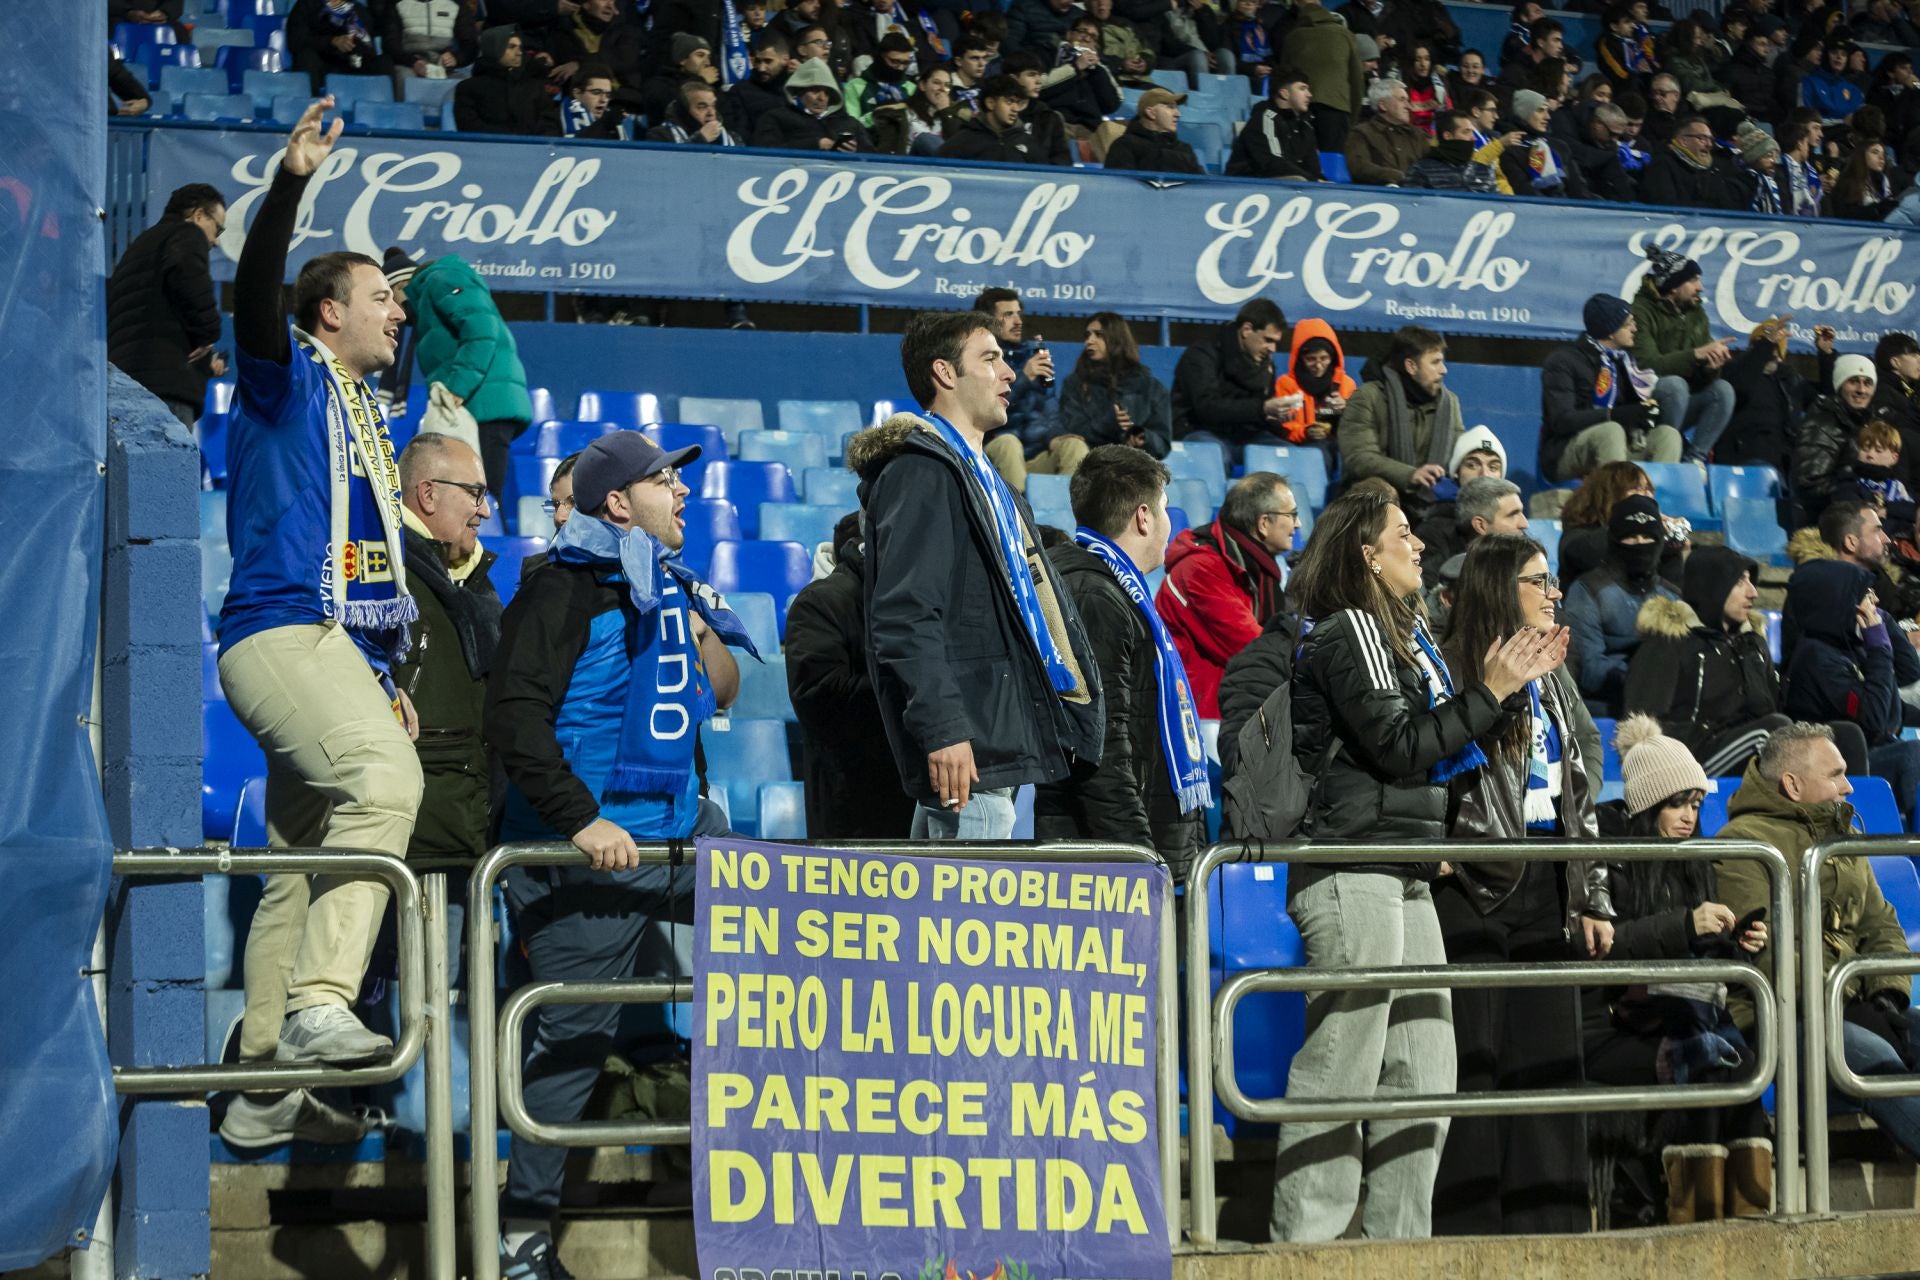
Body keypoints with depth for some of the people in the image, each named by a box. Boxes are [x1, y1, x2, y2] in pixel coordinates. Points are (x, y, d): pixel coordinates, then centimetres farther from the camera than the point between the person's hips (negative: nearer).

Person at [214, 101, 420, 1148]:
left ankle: (266, 1089, 9)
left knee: (302, 863, 7)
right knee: (385, 777, -31)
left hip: (343, 649, 9)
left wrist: (388, 680, 24)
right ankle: (317, 1004, -38)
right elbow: (255, 295, -18)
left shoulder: (363, 418, 27)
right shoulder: (288, 376, 4)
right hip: (282, 630, -9)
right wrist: (290, 184, -30)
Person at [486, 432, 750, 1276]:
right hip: (591, 849, -8)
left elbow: (723, 696, 21)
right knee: (575, 1035, -5)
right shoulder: (567, 589, -10)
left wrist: (701, 627, 2)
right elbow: (515, 714, -18)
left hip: (678, 828, 8)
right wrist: (581, 821, -22)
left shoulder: (669, 586, 14)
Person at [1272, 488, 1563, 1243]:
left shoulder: (1399, 635, 21)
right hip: (1354, 874, -10)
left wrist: (1510, 682, 15)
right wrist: (1491, 691, -9)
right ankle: (1305, 1246, -9)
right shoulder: (1349, 631, -8)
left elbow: (1440, 745, 22)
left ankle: (1398, 1242, 12)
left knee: (1421, 1072, 9)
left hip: (1403, 878, 10)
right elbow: (1397, 746, -15)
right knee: (1342, 1068, -10)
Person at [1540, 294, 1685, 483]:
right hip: (1565, 453, -7)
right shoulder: (1564, 360, -7)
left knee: (1667, 435, -15)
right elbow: (1562, 420, -19)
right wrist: (1617, 415, -29)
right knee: (1611, 430, -34)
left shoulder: (1623, 359, 15)